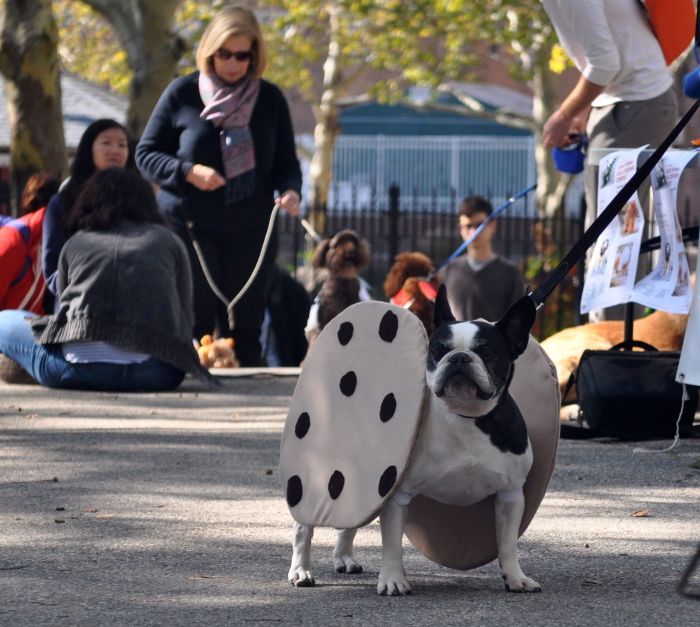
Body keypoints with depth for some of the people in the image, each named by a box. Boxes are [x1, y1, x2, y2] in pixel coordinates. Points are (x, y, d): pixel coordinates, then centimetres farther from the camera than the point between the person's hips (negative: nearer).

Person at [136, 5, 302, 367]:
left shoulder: (270, 99, 6)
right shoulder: (182, 94, -1)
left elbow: (286, 161, 12)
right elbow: (145, 154, 3)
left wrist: (290, 190, -11)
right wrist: (189, 172, -14)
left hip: (251, 229, 2)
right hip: (189, 226, -2)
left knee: (244, 327, 4)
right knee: (193, 325, -2)